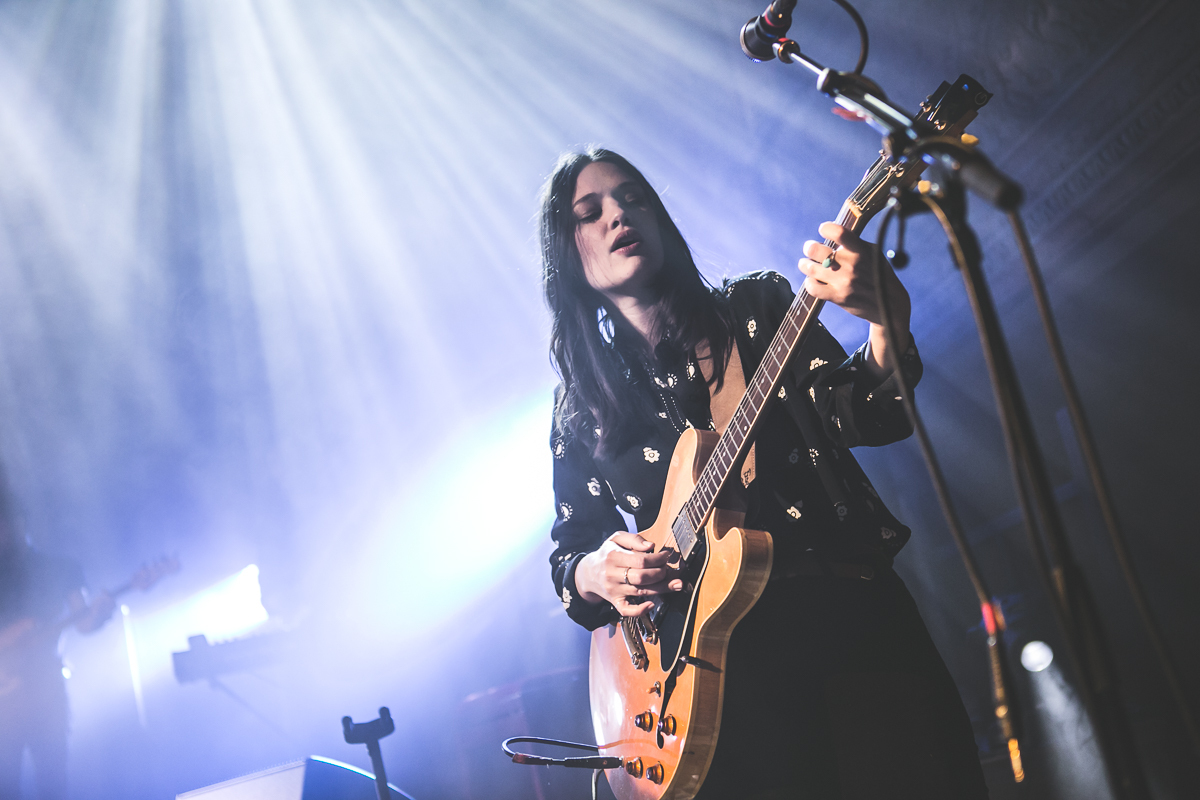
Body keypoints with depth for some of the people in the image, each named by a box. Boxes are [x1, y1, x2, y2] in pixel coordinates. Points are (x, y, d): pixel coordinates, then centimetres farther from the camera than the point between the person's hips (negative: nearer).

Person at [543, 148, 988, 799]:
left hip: (849, 613, 0)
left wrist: (887, 320, -24)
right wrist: (596, 573, -9)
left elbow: (867, 417, -4)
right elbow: (569, 551, 14)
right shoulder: (579, 406, 12)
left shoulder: (755, 305, 10)